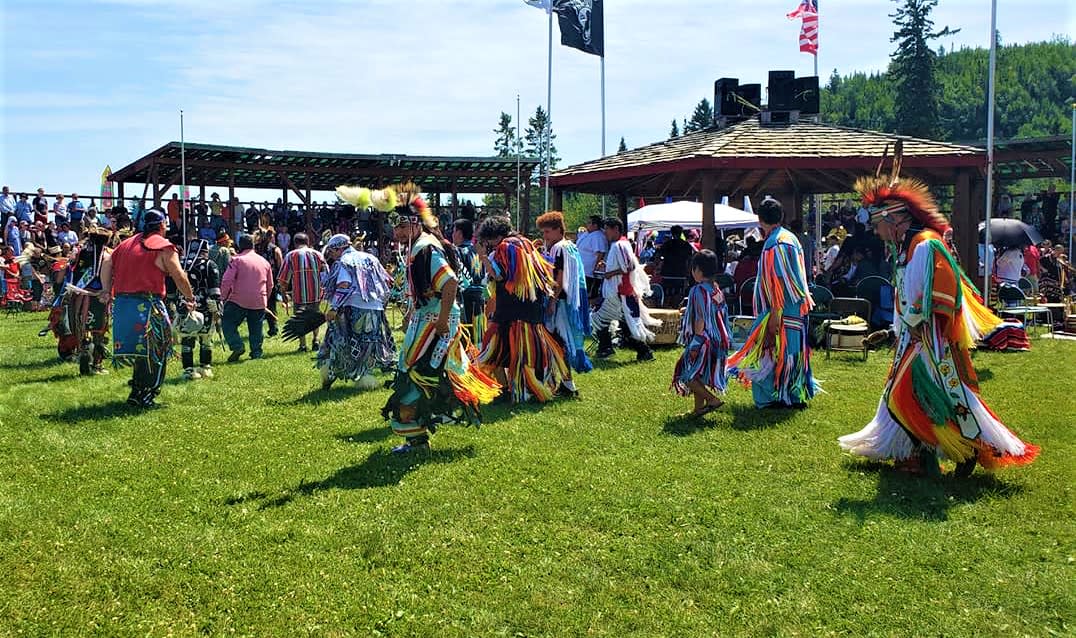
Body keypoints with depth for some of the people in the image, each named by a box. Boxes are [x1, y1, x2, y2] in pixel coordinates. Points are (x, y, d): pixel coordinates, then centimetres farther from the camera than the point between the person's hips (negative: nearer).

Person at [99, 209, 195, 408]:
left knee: (139, 351, 17)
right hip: (147, 306, -7)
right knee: (154, 354, 4)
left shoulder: (127, 243, 16)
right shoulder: (163, 247, -4)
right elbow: (179, 276, -6)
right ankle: (144, 398, 2)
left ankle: (137, 394, 21)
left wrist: (106, 290, 13)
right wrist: (189, 297, 6)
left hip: (121, 303, 7)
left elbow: (107, 262, 11)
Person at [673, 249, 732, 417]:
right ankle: (699, 408, 20)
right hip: (718, 339, 9)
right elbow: (721, 315, 13)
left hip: (704, 340, -9)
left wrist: (696, 343, -19)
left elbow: (700, 319, -21)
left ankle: (712, 399, -5)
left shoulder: (699, 290, -17)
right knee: (699, 375, 16)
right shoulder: (717, 290, 8)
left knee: (688, 373, -2)